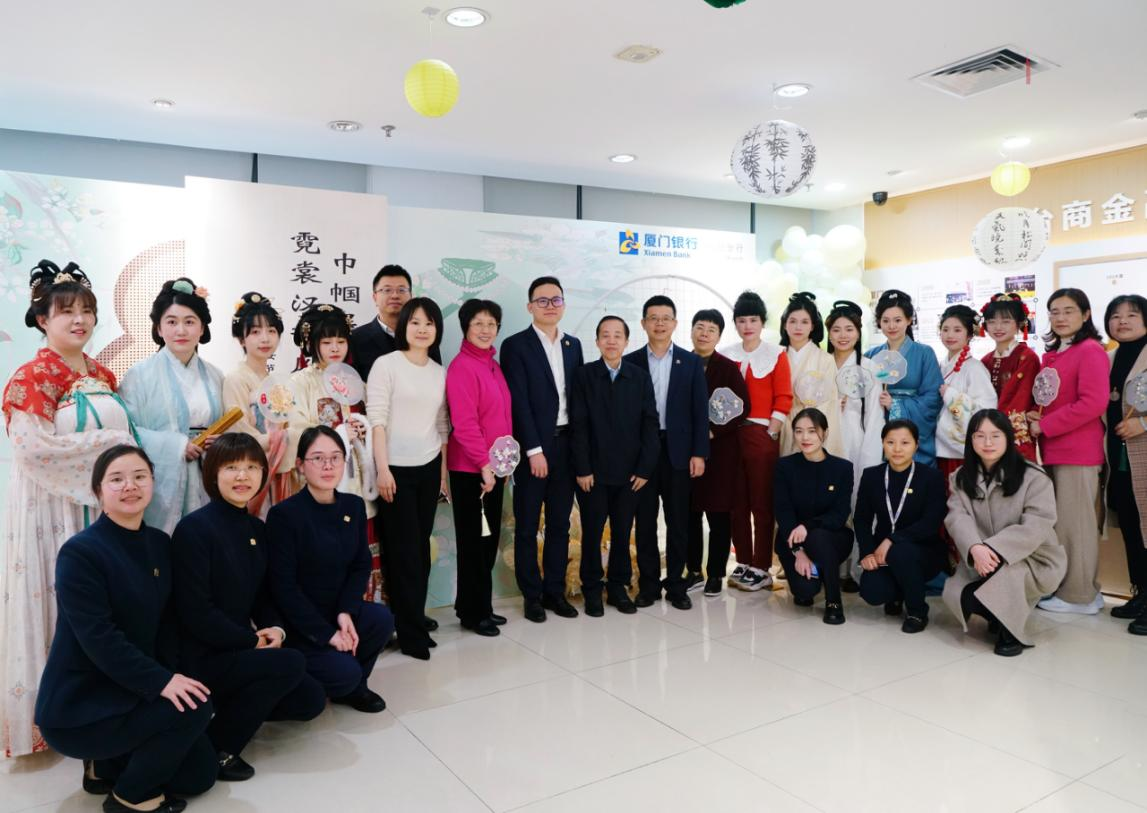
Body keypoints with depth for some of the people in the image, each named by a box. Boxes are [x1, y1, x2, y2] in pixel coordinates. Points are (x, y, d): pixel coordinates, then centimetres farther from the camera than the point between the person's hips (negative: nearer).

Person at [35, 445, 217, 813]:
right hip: (78, 703, -7)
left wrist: (172, 677, -8)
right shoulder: (80, 551, -18)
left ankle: (106, 765, 23)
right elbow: (98, 638, -25)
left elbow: (164, 623, 6)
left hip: (131, 691, 7)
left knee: (200, 773, 6)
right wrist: (160, 681, -30)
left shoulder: (159, 542, 4)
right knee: (195, 707, -24)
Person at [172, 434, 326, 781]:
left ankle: (228, 706, 19)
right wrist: (252, 641, -16)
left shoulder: (257, 528, 6)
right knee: (291, 663, -25)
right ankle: (215, 746, -7)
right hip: (201, 657, -8)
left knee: (311, 700, 3)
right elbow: (195, 613, -22)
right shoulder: (194, 528, -18)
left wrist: (275, 629, -7)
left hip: (239, 649, 8)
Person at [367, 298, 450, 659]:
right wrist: (382, 469, -15)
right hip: (396, 468, -5)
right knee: (403, 549, 1)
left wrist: (444, 470, 12)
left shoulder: (440, 372, 10)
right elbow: (376, 419, -10)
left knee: (421, 547, 9)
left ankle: (414, 619, 22)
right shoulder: (386, 364, -5)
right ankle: (412, 632, 10)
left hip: (429, 468, 5)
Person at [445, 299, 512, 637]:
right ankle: (472, 612, 18)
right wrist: (484, 463, -20)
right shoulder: (461, 367, -14)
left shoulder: (493, 365, 12)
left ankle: (480, 606, 28)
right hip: (470, 468, -8)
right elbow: (464, 423, -20)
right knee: (473, 541, 4)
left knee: (489, 539, 15)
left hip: (493, 466, 8)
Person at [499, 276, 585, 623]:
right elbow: (519, 401, -11)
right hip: (533, 447, -5)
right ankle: (532, 595, 16)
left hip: (567, 444, 5)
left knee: (560, 524, 12)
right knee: (527, 526, 5)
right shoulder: (515, 345, -5)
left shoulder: (573, 345, 12)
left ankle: (555, 590, 23)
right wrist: (534, 450, -15)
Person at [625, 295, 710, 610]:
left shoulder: (691, 362, 5)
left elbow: (700, 410, 2)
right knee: (645, 521, 6)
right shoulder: (630, 363, 4)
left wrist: (699, 453, -5)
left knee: (678, 522, 6)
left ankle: (676, 585, 17)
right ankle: (648, 584, 16)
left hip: (678, 451, 0)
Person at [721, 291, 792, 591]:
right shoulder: (725, 355, 10)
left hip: (762, 435, -3)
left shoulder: (776, 355, 1)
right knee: (737, 502, 7)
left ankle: (761, 569, 8)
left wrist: (770, 434, -9)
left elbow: (784, 399, -3)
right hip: (730, 435, 4)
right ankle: (743, 563, 18)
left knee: (762, 503, -1)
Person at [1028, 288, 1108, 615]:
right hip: (1054, 450, 8)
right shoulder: (1051, 354, 16)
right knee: (1063, 522, 13)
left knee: (1073, 522, -1)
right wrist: (1036, 417, 0)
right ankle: (1084, 588, 24)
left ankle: (1078, 595, 10)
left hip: (1077, 451, -8)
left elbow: (1094, 403, -18)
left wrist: (1044, 426, -14)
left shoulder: (1090, 350, -9)